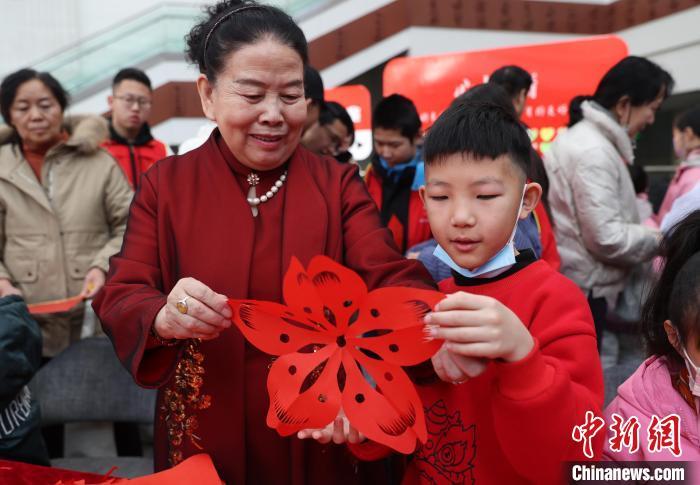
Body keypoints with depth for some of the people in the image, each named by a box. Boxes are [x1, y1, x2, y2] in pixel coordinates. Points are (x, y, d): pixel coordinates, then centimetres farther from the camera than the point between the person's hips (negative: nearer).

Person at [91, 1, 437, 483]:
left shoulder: (339, 185, -2)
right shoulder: (165, 185, -2)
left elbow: (389, 279, -15)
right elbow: (120, 298, -8)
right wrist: (165, 317, -33)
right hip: (206, 444, 0)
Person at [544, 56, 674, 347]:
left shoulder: (584, 138, 13)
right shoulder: (594, 152, -19)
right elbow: (606, 238, -22)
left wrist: (649, 233, 9)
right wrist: (661, 239, -8)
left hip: (568, 283, 10)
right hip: (579, 289, -10)